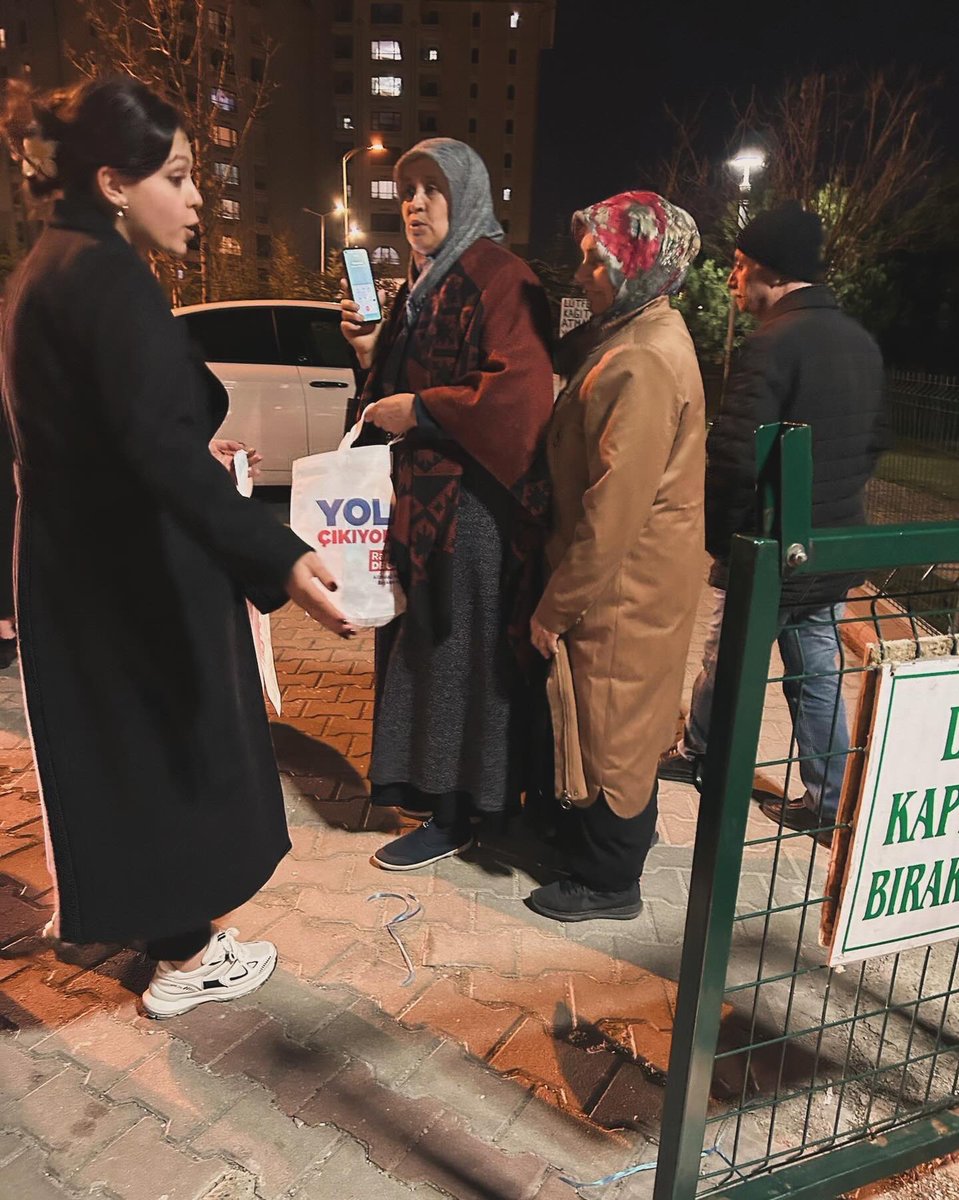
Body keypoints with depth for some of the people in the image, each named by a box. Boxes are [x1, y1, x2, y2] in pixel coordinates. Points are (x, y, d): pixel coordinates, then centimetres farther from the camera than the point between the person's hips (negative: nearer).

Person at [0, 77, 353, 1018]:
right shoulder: (106, 275, -20)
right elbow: (158, 444, -33)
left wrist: (195, 456, 29)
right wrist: (277, 559, -41)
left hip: (77, 560, 9)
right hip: (138, 568, -9)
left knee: (111, 738, 24)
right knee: (173, 742, 8)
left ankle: (103, 902, 46)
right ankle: (186, 958, 27)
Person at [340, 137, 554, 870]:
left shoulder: (498, 279, -10)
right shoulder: (424, 281, 18)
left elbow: (521, 390, -22)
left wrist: (420, 410, -17)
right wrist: (373, 352, 4)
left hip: (475, 499, -9)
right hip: (424, 491, 9)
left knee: (460, 651, -2)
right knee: (419, 640, 13)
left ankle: (455, 816, 11)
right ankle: (434, 786, 29)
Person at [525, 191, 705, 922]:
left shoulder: (641, 366, -23)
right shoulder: (638, 334, 9)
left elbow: (613, 511, -26)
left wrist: (557, 606, -18)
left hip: (626, 583, -9)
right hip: (636, 574, 9)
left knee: (611, 725, 5)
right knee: (625, 718, 23)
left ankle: (608, 883, 25)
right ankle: (625, 832, 44)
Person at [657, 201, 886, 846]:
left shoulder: (775, 341, -19)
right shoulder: (861, 340, 8)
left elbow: (733, 455, -25)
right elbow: (873, 441, 17)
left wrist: (717, 533, -11)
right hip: (834, 548, 7)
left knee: (727, 662, 14)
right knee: (817, 672, 16)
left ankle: (694, 753, 37)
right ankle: (828, 804, 24)